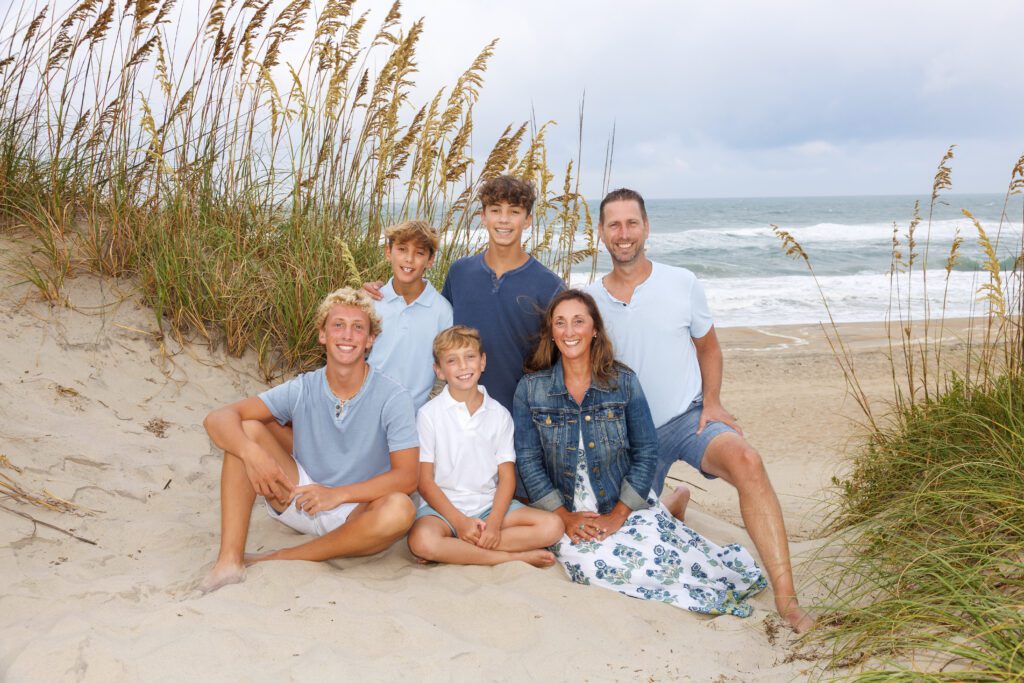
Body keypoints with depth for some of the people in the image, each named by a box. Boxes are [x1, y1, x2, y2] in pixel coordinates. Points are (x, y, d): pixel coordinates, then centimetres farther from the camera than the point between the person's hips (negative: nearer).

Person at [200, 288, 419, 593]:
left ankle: (282, 559, -20)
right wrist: (252, 453, -34)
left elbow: (406, 477, -21)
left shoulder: (393, 398, -14)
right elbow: (218, 418, -13)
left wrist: (337, 494, -31)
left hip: (357, 513, -2)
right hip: (301, 497, 3)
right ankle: (229, 561, -22)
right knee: (245, 430, -15)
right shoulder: (302, 390, -7)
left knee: (400, 509, -36)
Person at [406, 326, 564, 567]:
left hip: (490, 505, 3)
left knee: (552, 526, -19)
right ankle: (515, 556, -21)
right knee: (422, 540, -36)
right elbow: (425, 482, -5)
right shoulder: (429, 414, -2)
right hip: (444, 506, -3)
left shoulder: (500, 415, 6)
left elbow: (507, 477, 2)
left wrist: (494, 523, -15)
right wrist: (459, 522, -17)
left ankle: (454, 549, -20)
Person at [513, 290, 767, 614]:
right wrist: (565, 516, -11)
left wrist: (617, 516, -11)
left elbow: (646, 453, -1)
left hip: (627, 504, 0)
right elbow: (528, 460, -2)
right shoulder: (530, 388, -1)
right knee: (585, 560, -31)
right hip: (567, 511, 0)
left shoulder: (624, 381, 0)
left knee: (657, 557, -29)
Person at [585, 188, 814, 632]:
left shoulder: (682, 284, -6)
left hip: (689, 417, -2)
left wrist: (712, 402, -7)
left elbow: (708, 348, 7)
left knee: (746, 462, -33)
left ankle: (785, 597, -32)